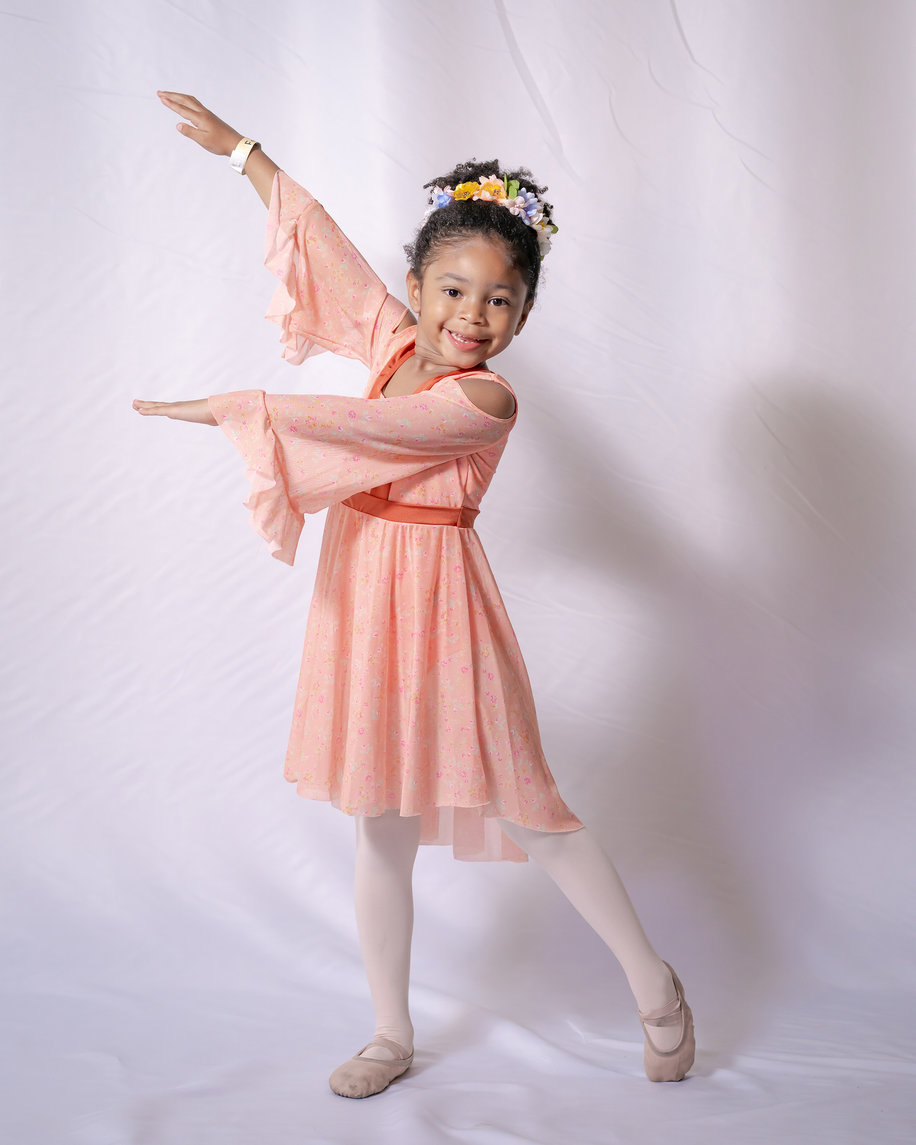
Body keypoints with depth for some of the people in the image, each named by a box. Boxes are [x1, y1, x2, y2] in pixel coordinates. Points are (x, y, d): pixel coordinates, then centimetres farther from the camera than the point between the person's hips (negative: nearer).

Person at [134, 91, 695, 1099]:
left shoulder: (486, 400, -15)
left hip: (438, 607, -6)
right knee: (381, 829, 13)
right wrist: (238, 149, 22)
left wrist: (229, 407, -17)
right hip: (363, 604, 6)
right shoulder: (398, 342, 4)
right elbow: (324, 238, 14)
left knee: (524, 811, 5)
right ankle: (392, 1034, 27)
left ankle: (654, 982, 26)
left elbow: (359, 424, -23)